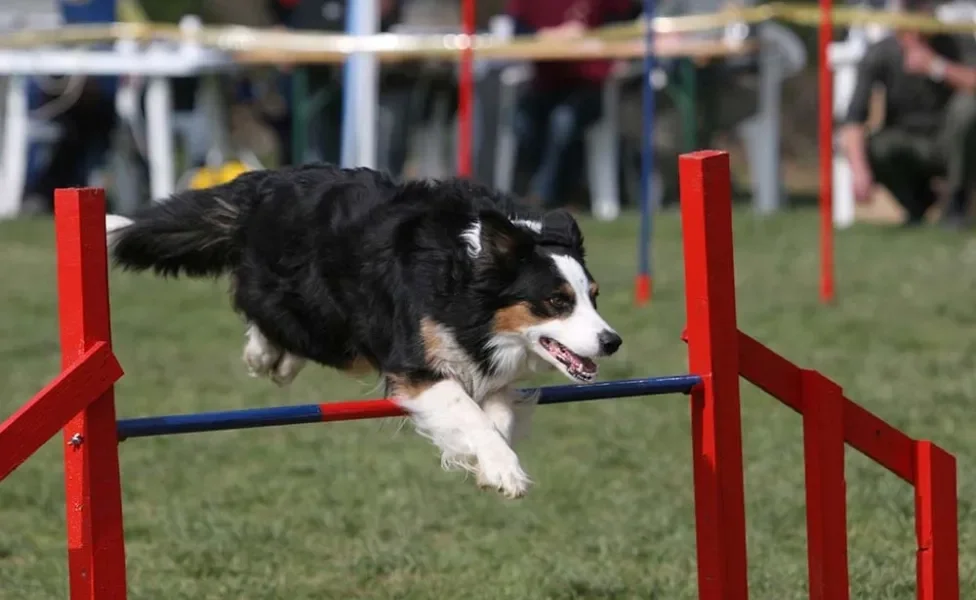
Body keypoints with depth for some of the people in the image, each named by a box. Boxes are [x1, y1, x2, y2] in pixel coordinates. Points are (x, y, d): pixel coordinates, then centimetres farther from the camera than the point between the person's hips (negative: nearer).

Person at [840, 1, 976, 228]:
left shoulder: (957, 43, -13)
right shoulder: (879, 55, -13)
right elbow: (853, 123, -20)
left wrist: (938, 66, -40)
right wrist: (859, 171, -37)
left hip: (950, 147, -1)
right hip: (905, 149, 1)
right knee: (874, 149, -33)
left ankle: (957, 202, -12)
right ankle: (918, 199, 2)